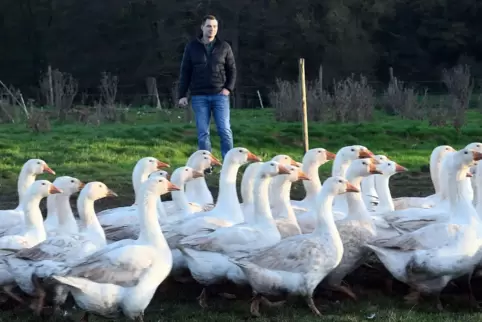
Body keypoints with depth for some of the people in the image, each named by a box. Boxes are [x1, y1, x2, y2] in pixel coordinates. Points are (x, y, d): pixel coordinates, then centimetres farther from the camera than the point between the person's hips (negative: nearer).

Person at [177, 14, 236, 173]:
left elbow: (232, 69, 10)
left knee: (225, 130, -5)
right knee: (203, 132, 1)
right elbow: (185, 72, 5)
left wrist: (229, 88, -5)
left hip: (220, 95, 0)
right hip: (199, 96, 0)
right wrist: (182, 94, 0)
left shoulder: (224, 47, 5)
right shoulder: (192, 47, 4)